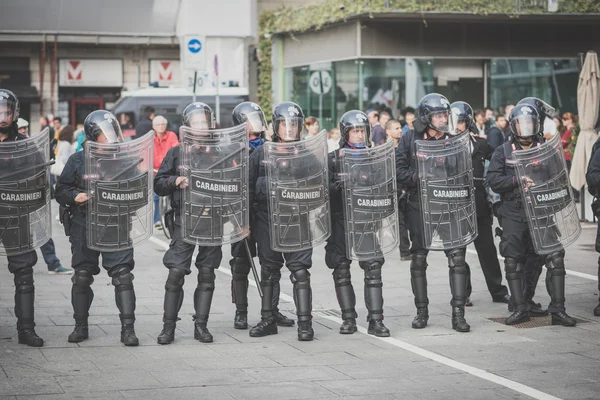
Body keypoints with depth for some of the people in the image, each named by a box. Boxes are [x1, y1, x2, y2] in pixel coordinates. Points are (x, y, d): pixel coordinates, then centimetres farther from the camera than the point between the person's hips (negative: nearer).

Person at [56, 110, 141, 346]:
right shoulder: (78, 161, 1)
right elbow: (61, 190, 5)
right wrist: (75, 196, -14)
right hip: (84, 229, 0)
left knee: (123, 276, -7)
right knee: (82, 278, 7)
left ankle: (128, 328, -2)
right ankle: (80, 326, 23)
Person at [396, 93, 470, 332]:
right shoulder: (410, 140, 3)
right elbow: (398, 169, -1)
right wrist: (416, 177, -16)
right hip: (420, 207, 0)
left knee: (457, 257, -8)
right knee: (418, 259, 8)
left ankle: (458, 314, -3)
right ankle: (421, 311, 21)